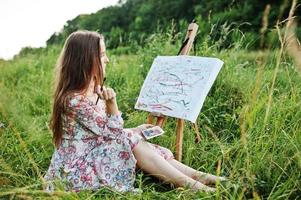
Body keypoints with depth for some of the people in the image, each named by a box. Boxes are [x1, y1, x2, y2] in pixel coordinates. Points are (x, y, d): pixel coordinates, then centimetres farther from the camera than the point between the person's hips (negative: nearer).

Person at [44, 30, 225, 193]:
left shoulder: (92, 91, 6)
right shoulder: (75, 100, -24)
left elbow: (106, 131, 13)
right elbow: (111, 132, -18)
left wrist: (134, 130, 8)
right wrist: (112, 104, -30)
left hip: (94, 156, 8)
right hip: (76, 170, -8)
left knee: (133, 140, -9)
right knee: (132, 143, -20)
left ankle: (197, 176, -11)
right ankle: (191, 184, -16)